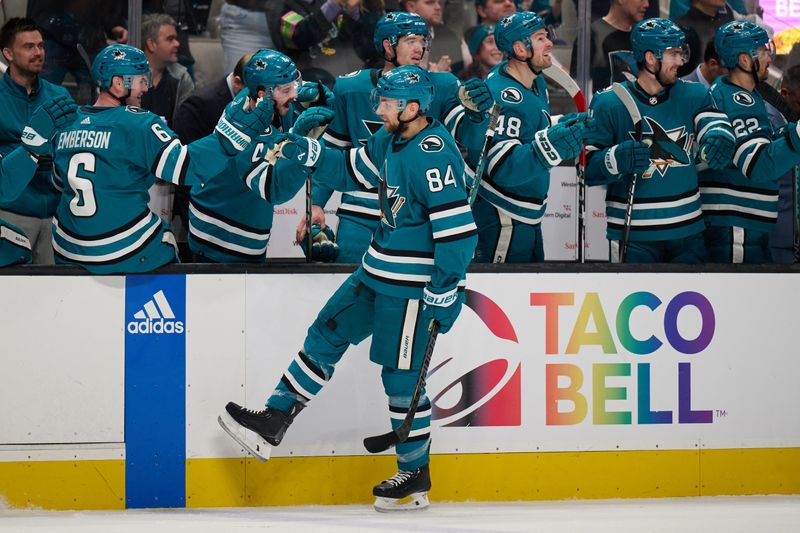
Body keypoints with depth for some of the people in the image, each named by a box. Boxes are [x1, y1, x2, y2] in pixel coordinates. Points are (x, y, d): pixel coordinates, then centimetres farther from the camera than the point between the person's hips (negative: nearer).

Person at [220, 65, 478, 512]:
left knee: (402, 377, -1)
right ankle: (275, 420, 22)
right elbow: (351, 171, 21)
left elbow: (458, 228, -26)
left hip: (416, 283, -10)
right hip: (380, 272, 10)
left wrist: (444, 291, -24)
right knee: (327, 336, 13)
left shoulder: (434, 155, -24)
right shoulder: (391, 141, 5)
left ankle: (416, 476, 10)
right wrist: (308, 153, 4)